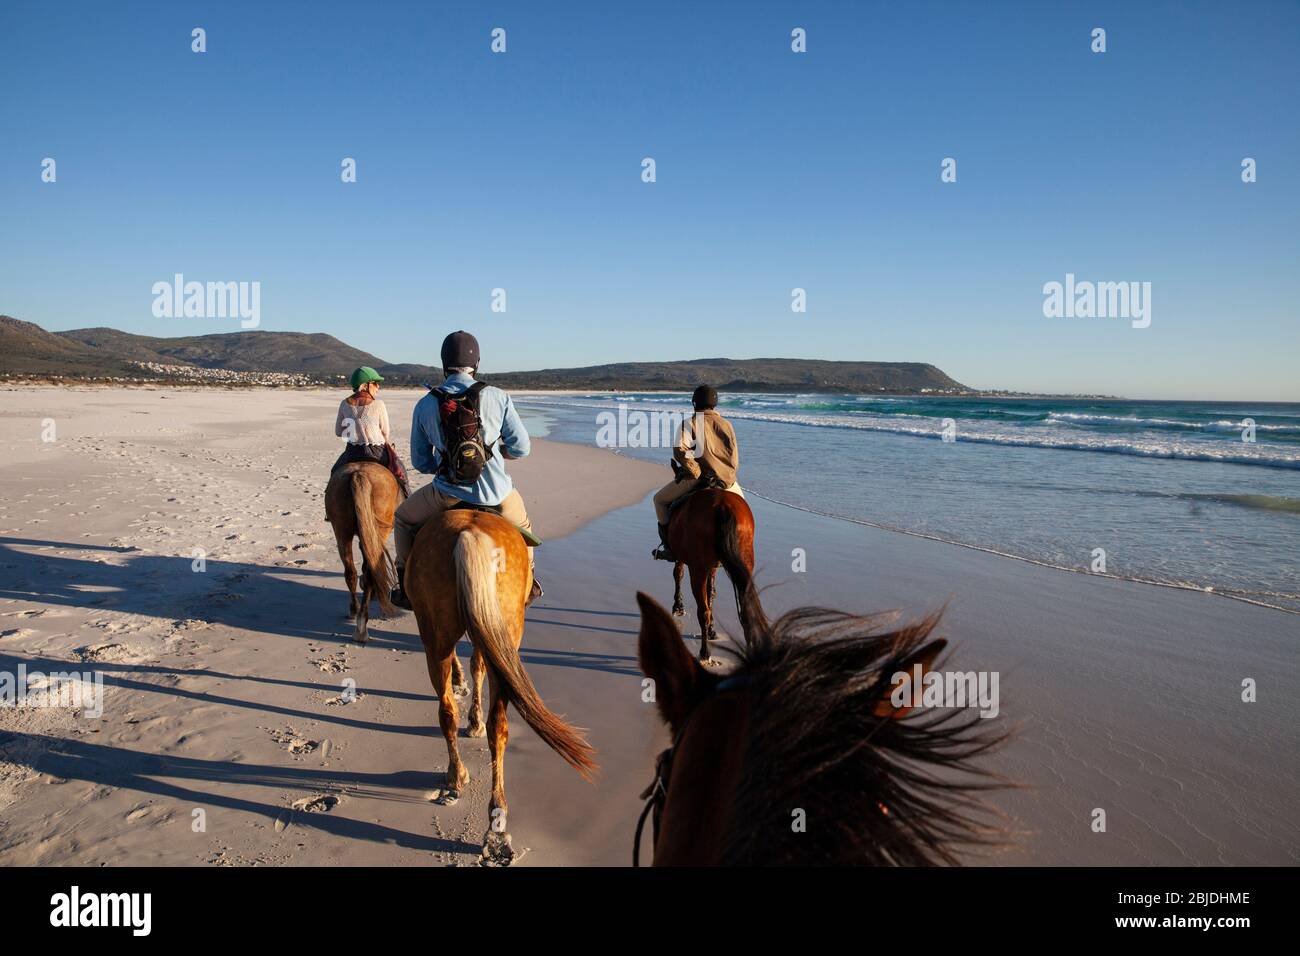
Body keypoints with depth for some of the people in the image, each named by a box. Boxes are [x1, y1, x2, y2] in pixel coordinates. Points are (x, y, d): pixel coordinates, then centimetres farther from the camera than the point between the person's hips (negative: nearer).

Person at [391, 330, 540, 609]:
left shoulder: (425, 405, -1)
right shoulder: (498, 397, -6)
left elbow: (420, 462, 7)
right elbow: (521, 447, -2)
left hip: (448, 494, 0)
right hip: (496, 493, 0)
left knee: (403, 519, 30)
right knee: (522, 524, 34)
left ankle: (406, 588, 32)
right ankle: (528, 584, 44)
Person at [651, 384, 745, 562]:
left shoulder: (689, 423, -5)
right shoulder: (726, 425, 9)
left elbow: (679, 451, -19)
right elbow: (735, 457, 9)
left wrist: (695, 472, -12)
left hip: (696, 478, -4)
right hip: (726, 480, 4)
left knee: (660, 499, 16)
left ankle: (669, 546, 10)